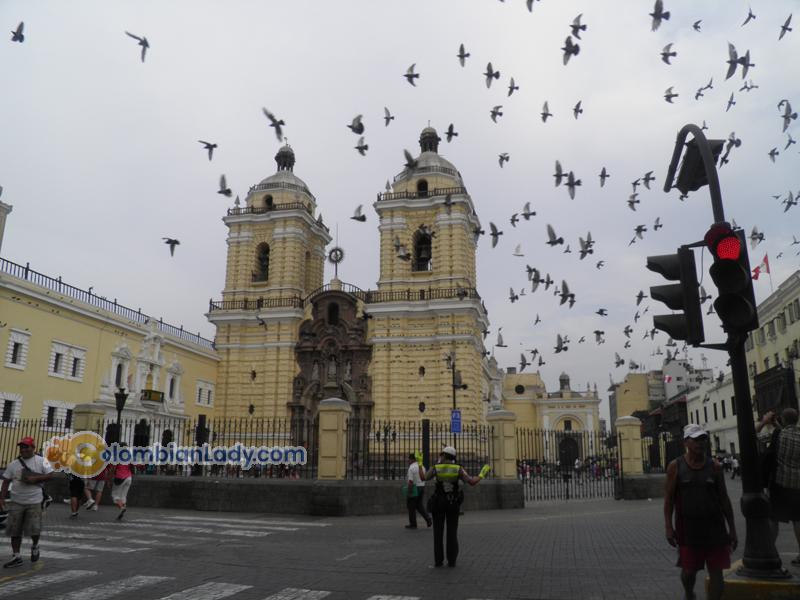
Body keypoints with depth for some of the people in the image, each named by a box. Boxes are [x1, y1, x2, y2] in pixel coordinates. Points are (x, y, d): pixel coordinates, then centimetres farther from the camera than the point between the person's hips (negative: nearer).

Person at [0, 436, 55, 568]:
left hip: (34, 501, -3)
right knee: (14, 530, 6)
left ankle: (35, 546, 26)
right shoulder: (13, 464, 5)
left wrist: (35, 478, -17)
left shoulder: (41, 461, -2)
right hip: (16, 502, 3)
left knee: (34, 529, -5)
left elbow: (50, 475, -4)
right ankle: (16, 557, 18)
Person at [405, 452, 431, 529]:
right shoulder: (422, 467, 10)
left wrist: (409, 492, -19)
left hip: (414, 488, -8)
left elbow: (410, 481, -21)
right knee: (420, 505, 17)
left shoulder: (411, 467, -16)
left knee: (411, 507, 5)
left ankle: (413, 524, 11)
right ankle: (428, 519, 2)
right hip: (422, 487, 8)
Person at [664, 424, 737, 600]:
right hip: (688, 529, -1)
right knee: (689, 570, 8)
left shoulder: (714, 466, 3)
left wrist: (732, 529, 7)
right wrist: (668, 527, -7)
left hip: (714, 528, 1)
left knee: (716, 572, 2)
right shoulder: (676, 466, -3)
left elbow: (724, 498, 8)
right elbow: (669, 498, -1)